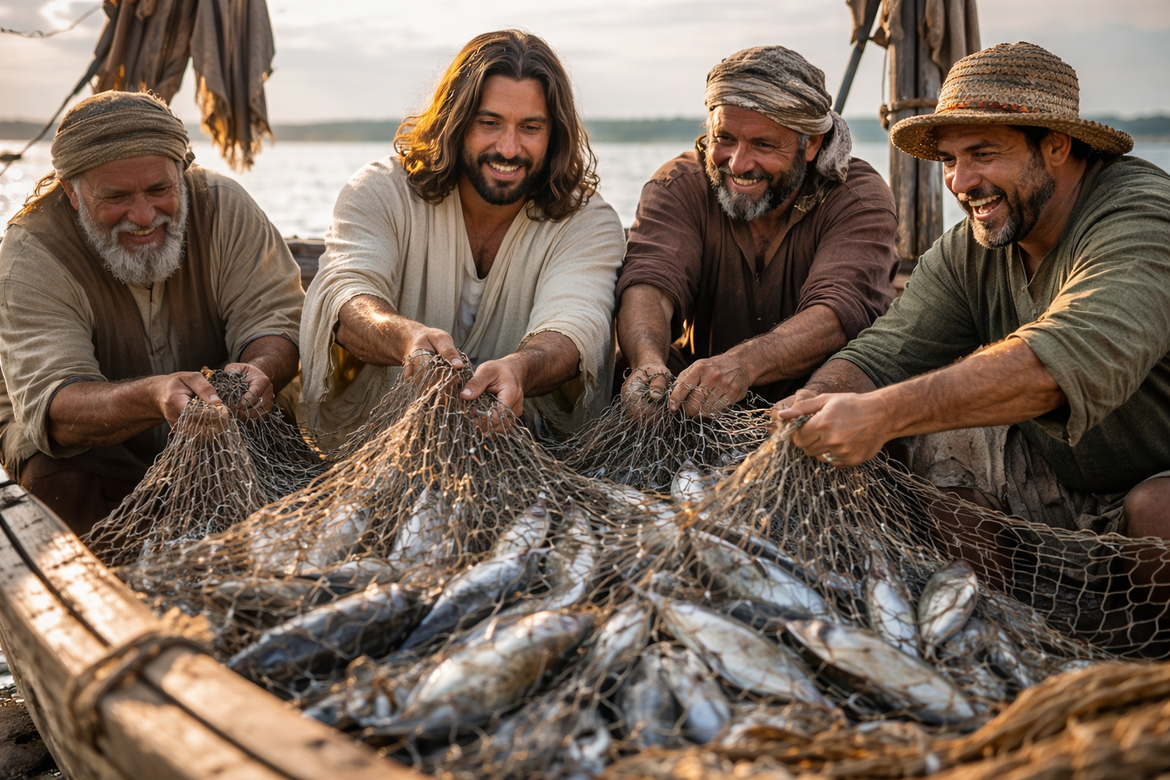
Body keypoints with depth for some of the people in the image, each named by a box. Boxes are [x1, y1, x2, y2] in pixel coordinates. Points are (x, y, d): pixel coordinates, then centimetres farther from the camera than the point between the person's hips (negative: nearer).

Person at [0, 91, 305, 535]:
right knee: (61, 478, -33)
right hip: (92, 454, -1)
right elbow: (51, 406, -29)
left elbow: (275, 320, -15)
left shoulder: (222, 207, -12)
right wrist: (153, 398, -51)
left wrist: (258, 370, -41)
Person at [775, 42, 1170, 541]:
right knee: (927, 444, -12)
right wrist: (814, 401, -36)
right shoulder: (966, 253, -4)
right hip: (1051, 478, 6)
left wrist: (884, 413, -48)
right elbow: (884, 354, -13)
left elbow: (1070, 357, -41)